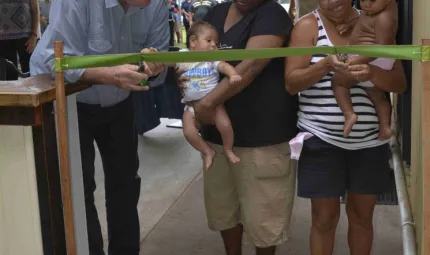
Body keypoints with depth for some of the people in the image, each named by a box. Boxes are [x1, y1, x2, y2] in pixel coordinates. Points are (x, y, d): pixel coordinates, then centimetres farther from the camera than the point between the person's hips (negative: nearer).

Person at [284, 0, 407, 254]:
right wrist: (326, 65, -26)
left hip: (369, 141, 3)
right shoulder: (309, 26, -4)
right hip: (322, 140, -2)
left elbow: (400, 83, -1)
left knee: (362, 214, 14)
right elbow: (291, 83, -9)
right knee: (325, 216, 6)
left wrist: (372, 73, -22)